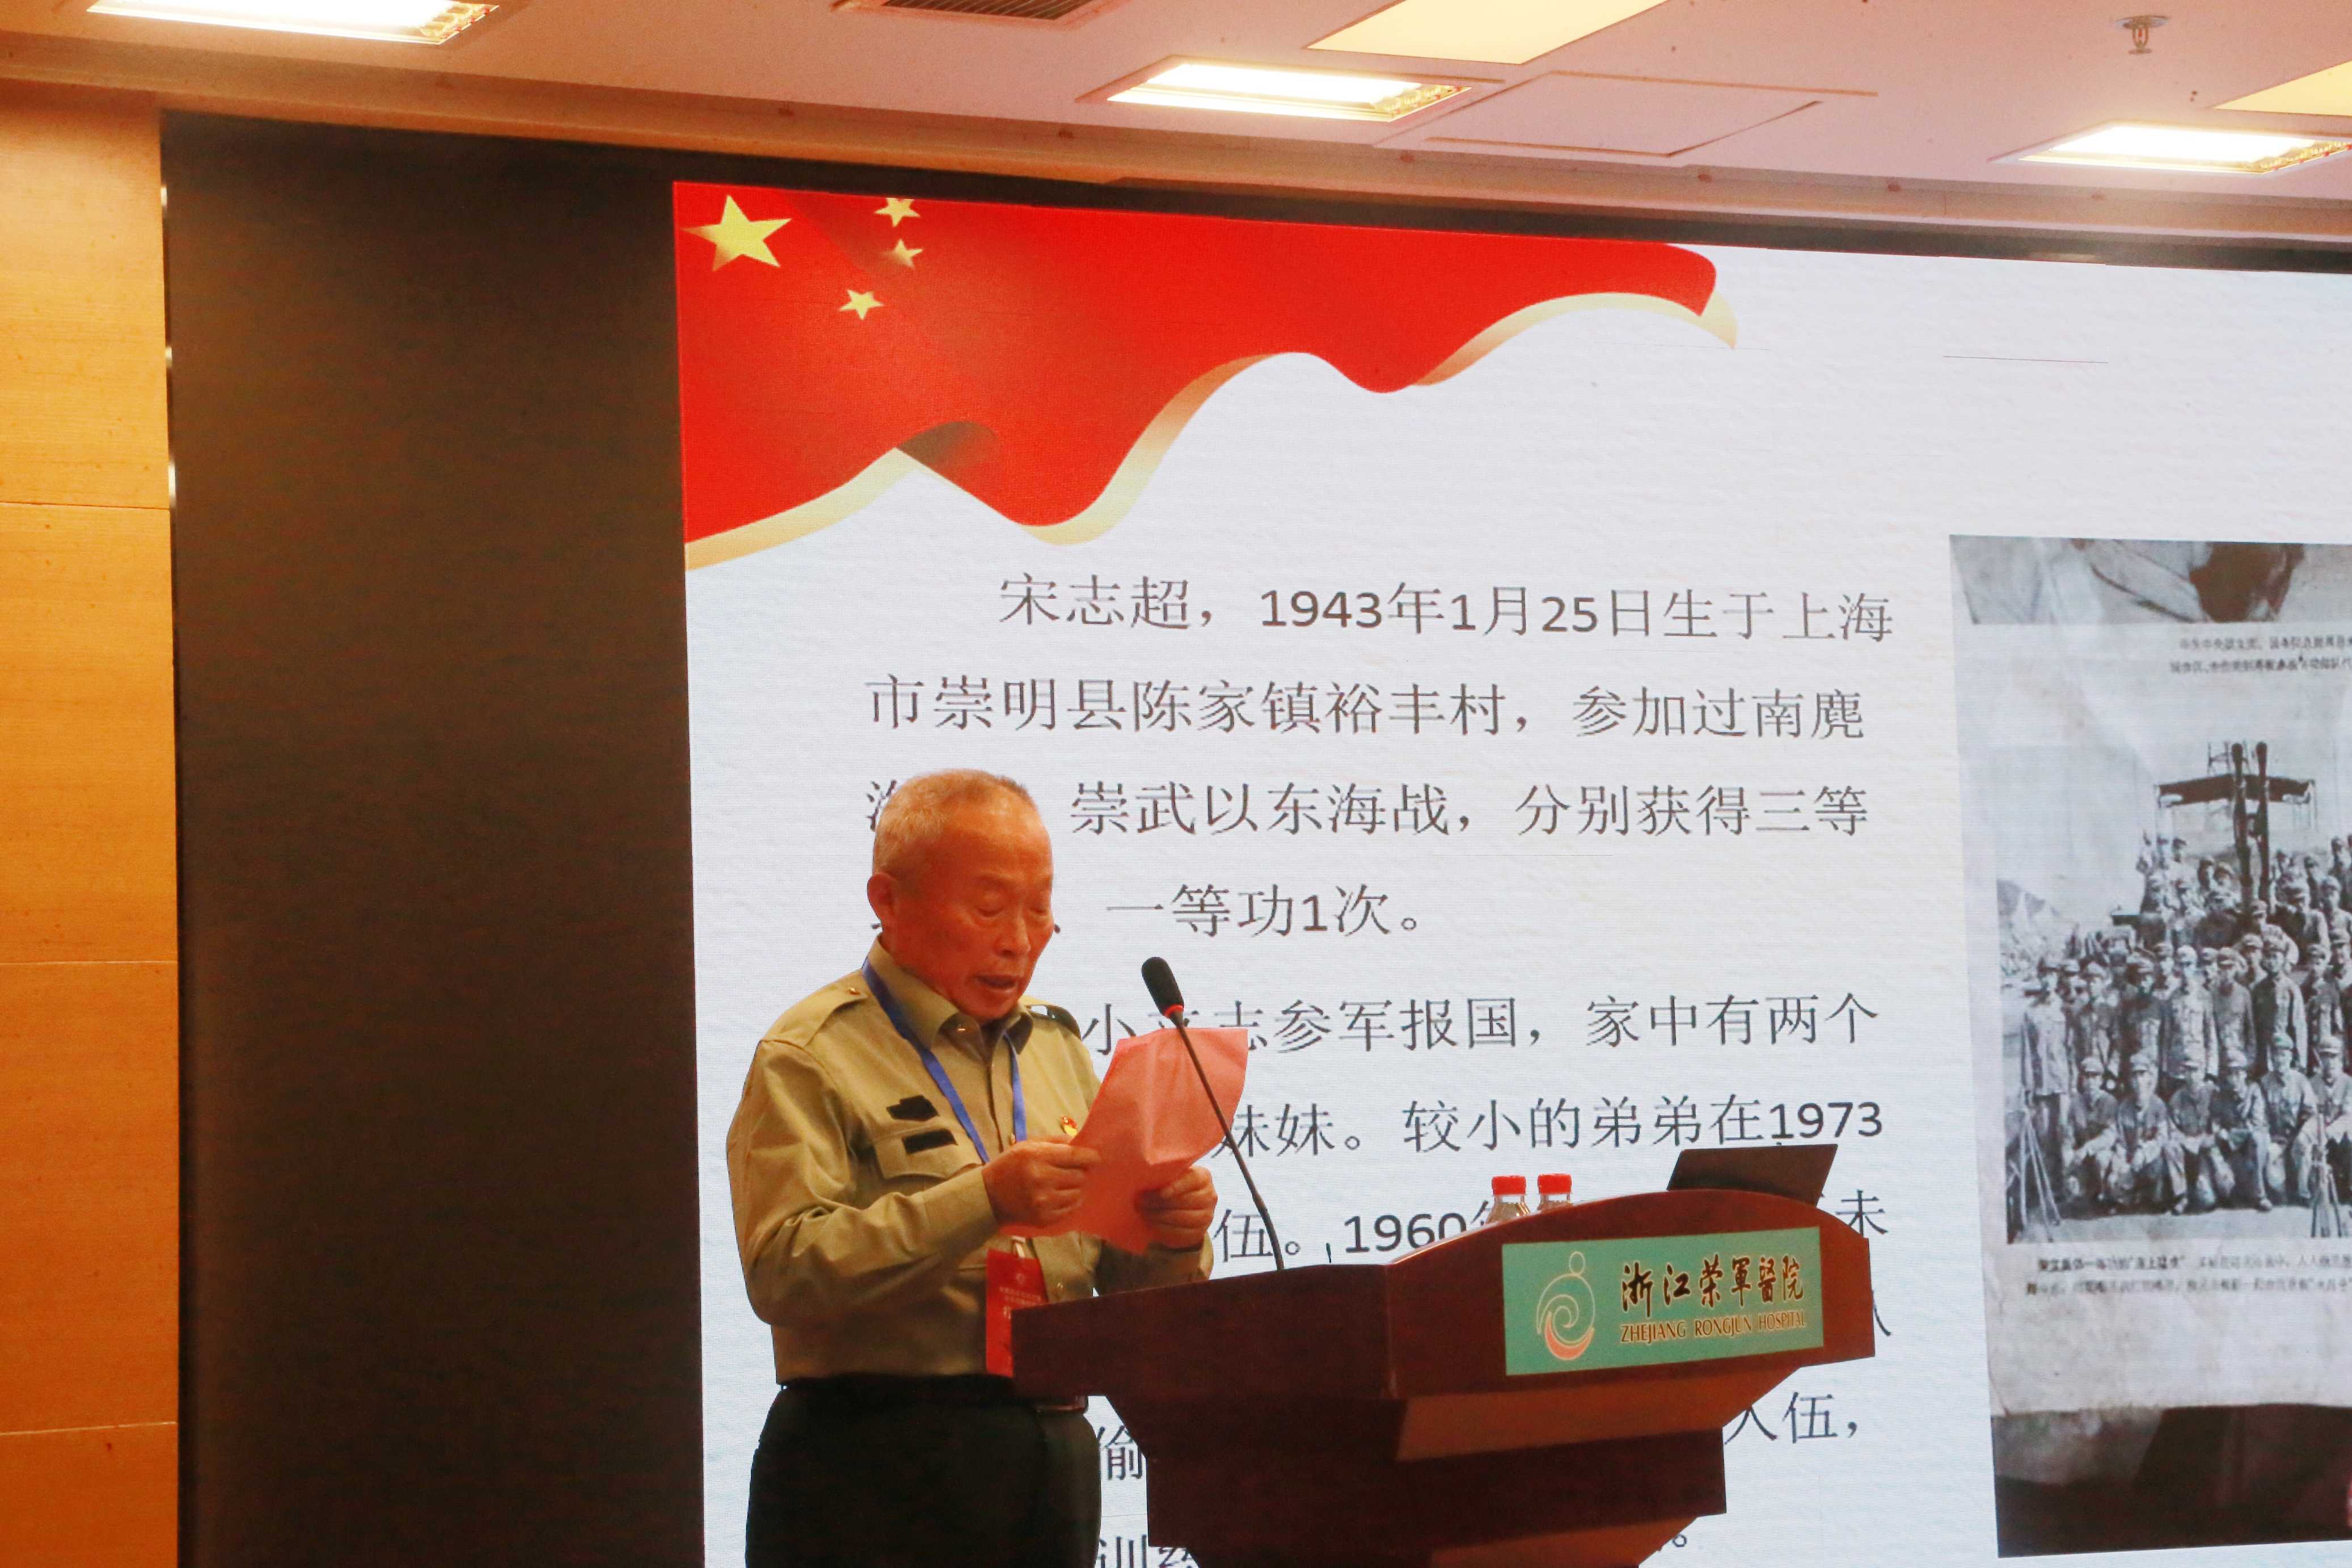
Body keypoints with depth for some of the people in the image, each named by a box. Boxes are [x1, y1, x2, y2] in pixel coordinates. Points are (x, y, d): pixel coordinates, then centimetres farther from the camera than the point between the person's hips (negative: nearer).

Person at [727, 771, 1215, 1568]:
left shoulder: (1055, 1046, 17)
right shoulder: (812, 1055, -4)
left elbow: (1120, 1275, 16)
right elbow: (783, 1271, -19)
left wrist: (1171, 1237, -7)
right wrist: (984, 1200, -25)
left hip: (1054, 1461, 6)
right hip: (879, 1466, -6)